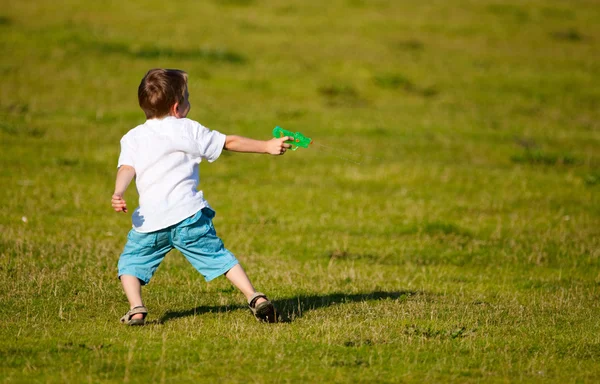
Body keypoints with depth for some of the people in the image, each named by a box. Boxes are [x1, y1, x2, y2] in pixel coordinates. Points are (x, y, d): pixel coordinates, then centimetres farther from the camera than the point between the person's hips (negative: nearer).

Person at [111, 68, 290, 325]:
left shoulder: (133, 138, 11)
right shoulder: (188, 130, 7)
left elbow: (127, 168, -6)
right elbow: (229, 143, 11)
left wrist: (118, 194, -18)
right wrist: (267, 146, 17)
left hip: (150, 219, 0)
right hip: (188, 214, 0)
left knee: (130, 263, 15)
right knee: (217, 256, 9)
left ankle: (136, 309, -6)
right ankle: (253, 297, -1)